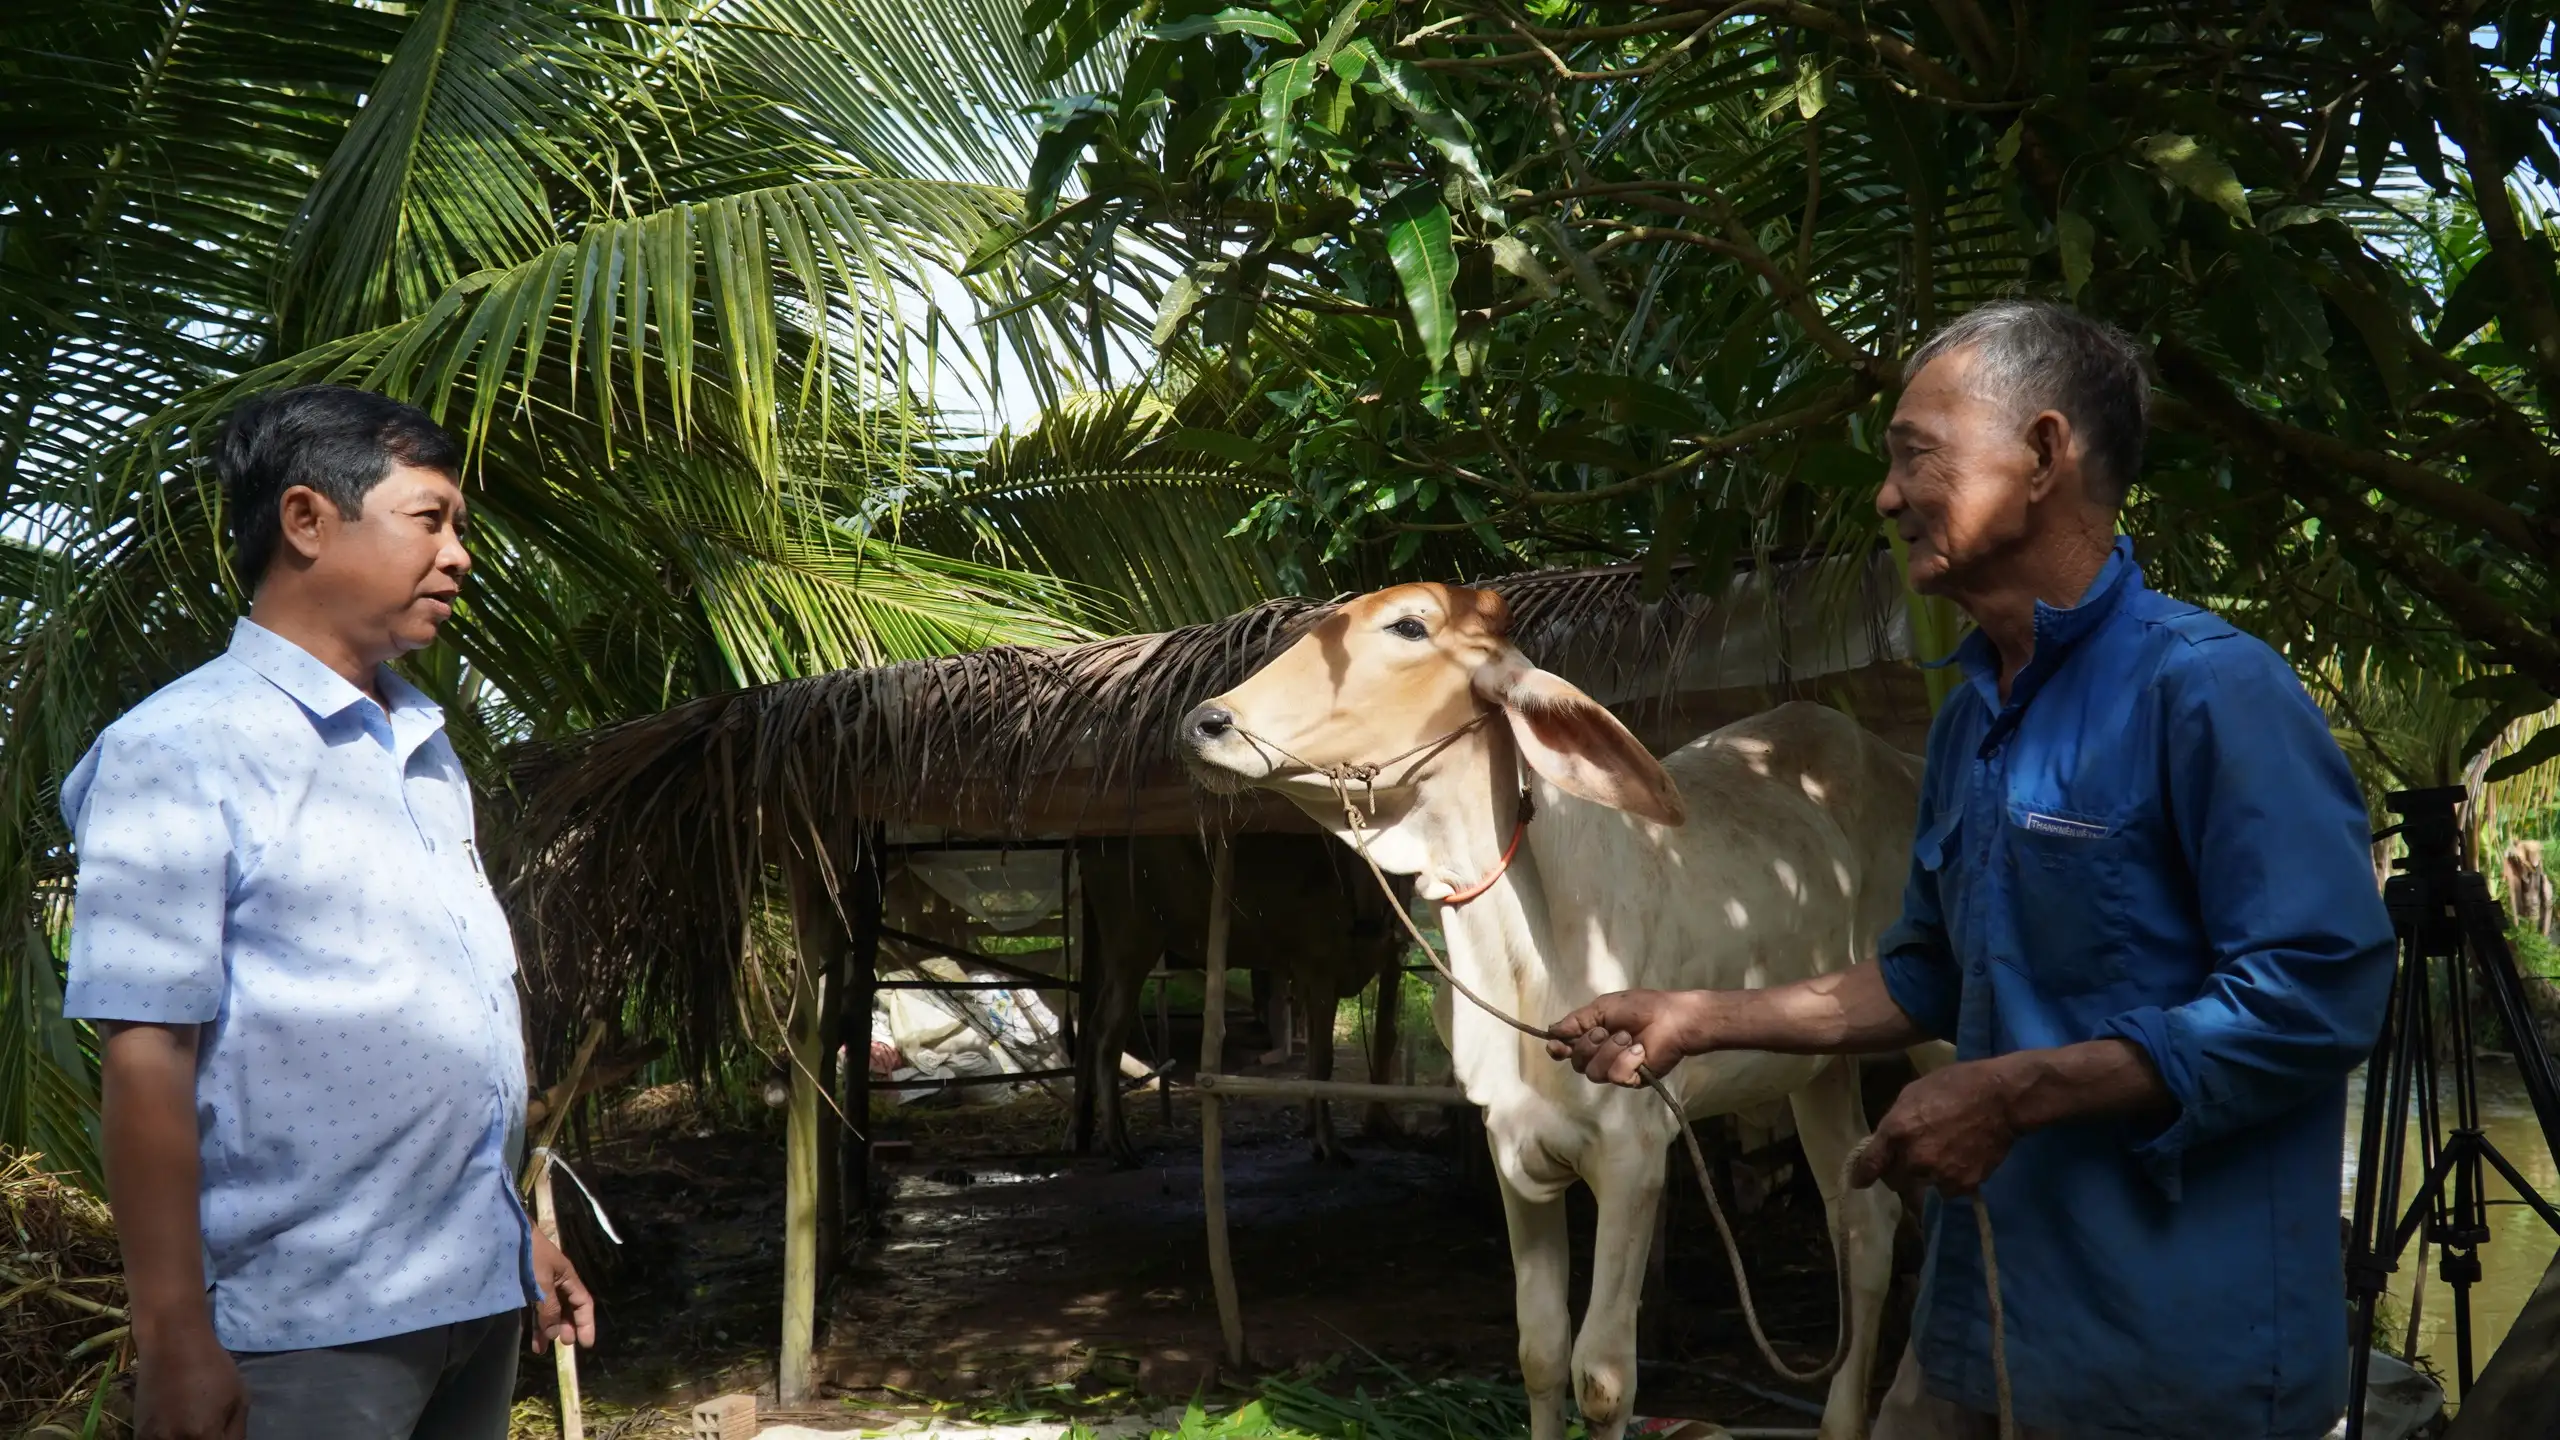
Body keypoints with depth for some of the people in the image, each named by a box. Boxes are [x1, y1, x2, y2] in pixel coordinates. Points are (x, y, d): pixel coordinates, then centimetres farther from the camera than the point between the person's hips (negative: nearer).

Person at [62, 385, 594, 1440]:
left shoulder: (426, 749, 13)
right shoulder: (183, 751, -10)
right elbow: (148, 1054, -14)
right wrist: (174, 1344, -16)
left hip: (475, 1298, 7)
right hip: (308, 1332, -7)